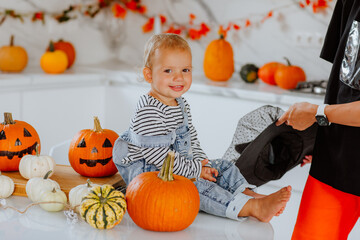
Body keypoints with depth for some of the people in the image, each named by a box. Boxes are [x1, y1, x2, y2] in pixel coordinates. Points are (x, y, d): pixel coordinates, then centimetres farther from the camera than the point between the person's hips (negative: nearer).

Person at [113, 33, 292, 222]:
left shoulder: (182, 105, 9)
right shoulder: (148, 110, -22)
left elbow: (191, 139, 19)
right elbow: (157, 154, -26)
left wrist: (201, 162, 0)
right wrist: (194, 170, -20)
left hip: (182, 165, 10)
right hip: (146, 170, -10)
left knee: (223, 168, 5)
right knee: (193, 185, -31)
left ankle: (250, 194, -18)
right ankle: (252, 208, -40)